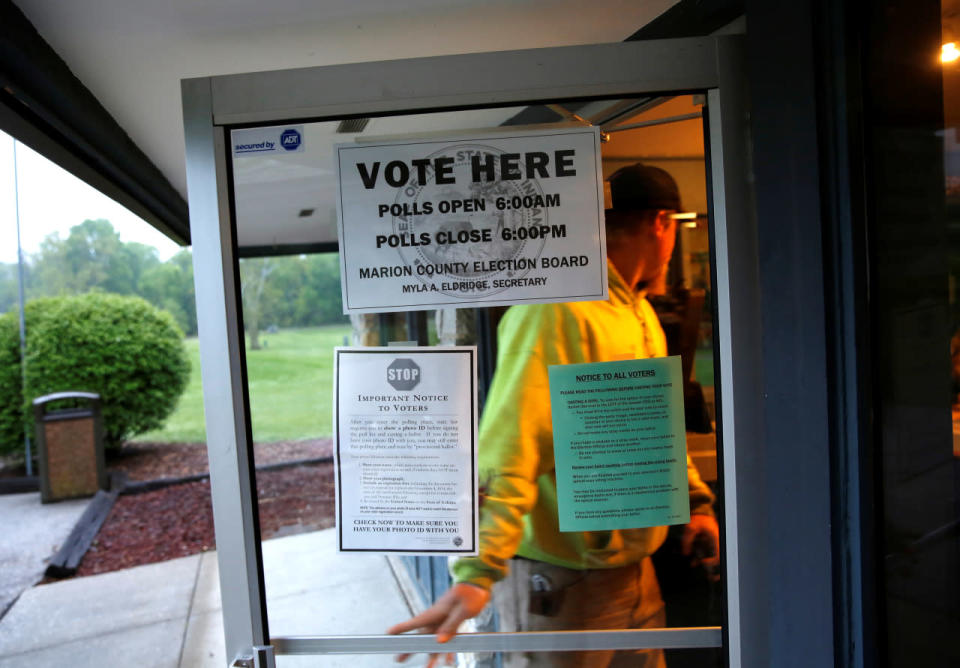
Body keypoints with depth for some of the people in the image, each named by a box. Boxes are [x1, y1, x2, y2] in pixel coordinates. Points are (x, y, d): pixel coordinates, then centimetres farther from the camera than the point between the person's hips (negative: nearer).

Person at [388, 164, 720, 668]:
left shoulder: (641, 312, 12)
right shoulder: (556, 309, -21)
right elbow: (508, 443, -29)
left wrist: (695, 499, 19)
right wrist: (477, 572, -34)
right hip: (562, 582, -9)